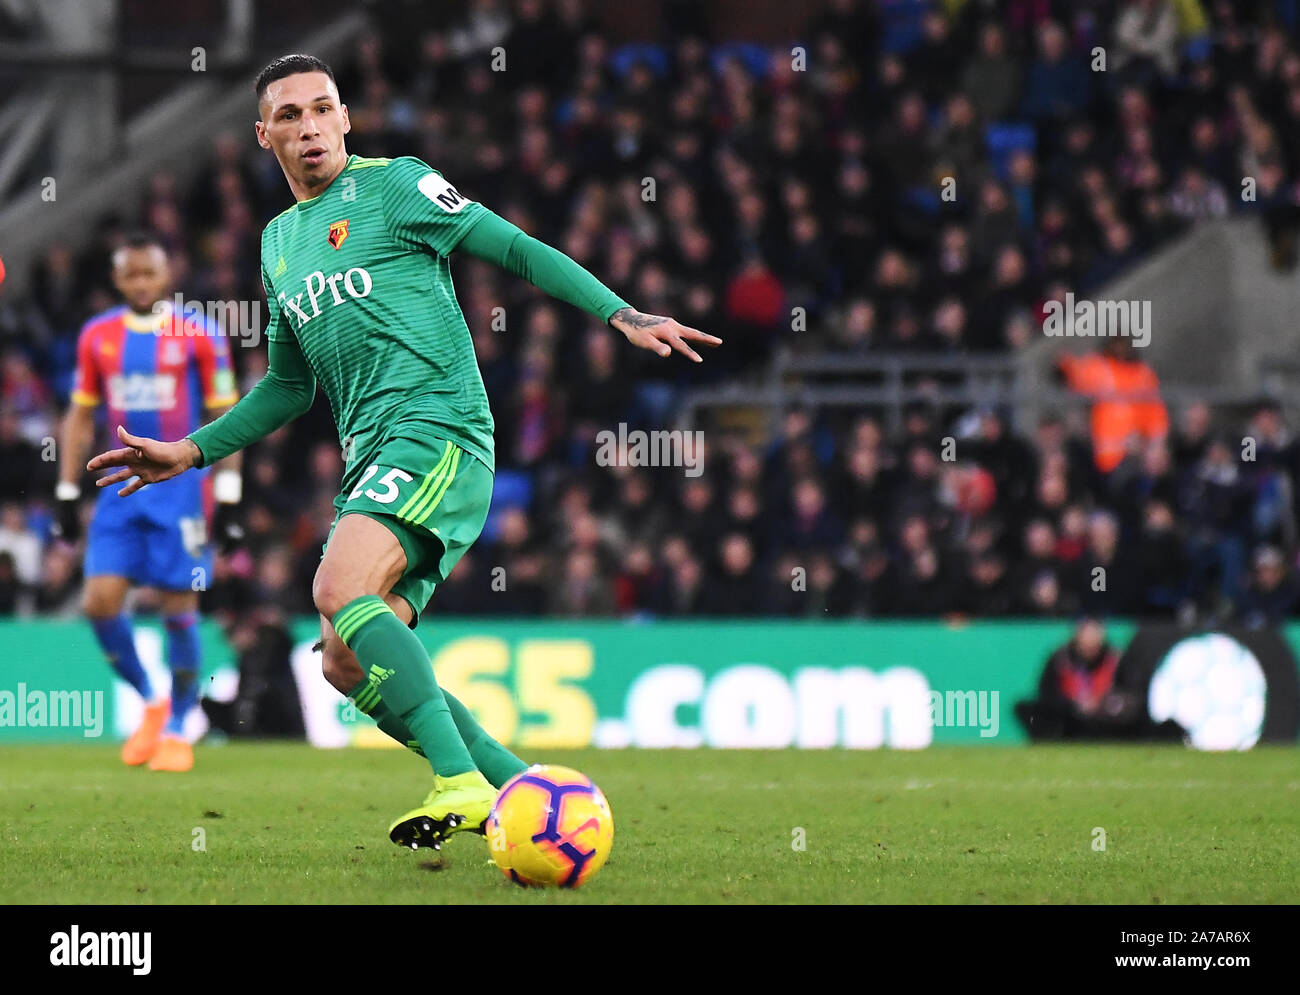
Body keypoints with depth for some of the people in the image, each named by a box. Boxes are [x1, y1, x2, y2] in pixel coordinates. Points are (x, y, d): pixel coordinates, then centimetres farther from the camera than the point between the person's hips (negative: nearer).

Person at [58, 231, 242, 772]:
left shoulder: (199, 335, -2)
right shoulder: (97, 336, 8)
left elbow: (224, 417, 1)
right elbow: (80, 417, 14)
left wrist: (228, 494, -4)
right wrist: (67, 493, 10)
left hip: (181, 487, -3)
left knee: (178, 608, -3)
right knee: (99, 602, -8)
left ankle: (177, 729, 10)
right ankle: (150, 700, 13)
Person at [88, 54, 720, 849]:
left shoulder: (394, 186, 1)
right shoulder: (279, 242, 22)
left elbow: (517, 249, -2)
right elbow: (290, 385, 31)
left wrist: (623, 316, -13)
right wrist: (191, 452, 25)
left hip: (438, 427, -8)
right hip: (371, 454, 8)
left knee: (341, 589, -29)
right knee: (349, 665, 0)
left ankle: (463, 782, -31)